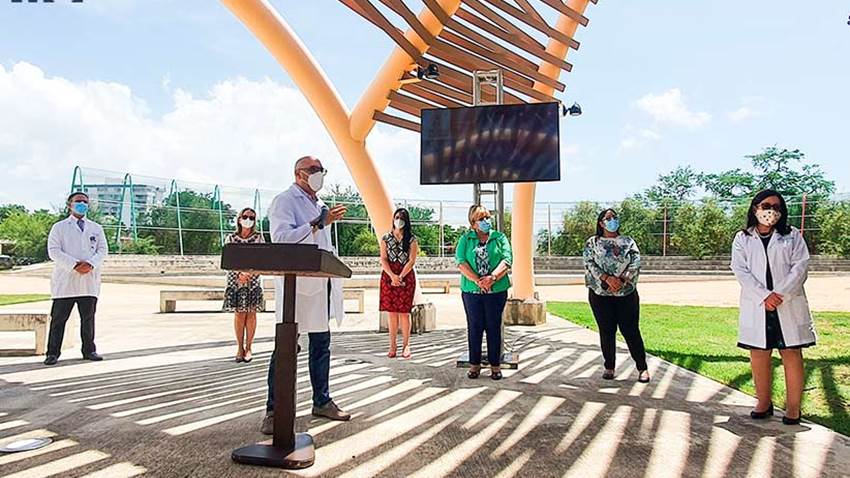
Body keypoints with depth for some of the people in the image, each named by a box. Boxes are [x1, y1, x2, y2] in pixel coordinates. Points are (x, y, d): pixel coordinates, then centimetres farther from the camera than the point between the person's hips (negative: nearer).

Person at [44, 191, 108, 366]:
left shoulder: (96, 228, 16)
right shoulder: (59, 227, 7)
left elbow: (103, 250, 8)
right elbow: (53, 251, -4)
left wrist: (91, 264, -12)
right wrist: (74, 265, -16)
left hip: (89, 281, 3)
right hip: (65, 281, -2)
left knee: (88, 318, 7)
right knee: (58, 318, 0)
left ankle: (89, 350, 15)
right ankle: (53, 353, 6)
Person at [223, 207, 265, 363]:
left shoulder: (258, 237, 5)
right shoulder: (231, 238, 6)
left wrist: (249, 274, -14)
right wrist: (240, 274, -17)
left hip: (253, 279, 0)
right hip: (236, 279, 0)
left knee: (251, 313, 0)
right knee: (239, 313, 0)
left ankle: (248, 348, 8)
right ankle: (240, 348, 8)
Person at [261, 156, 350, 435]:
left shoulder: (319, 205, 21)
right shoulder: (284, 201, -4)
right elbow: (281, 238, -20)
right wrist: (318, 223, -26)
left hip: (320, 284, 8)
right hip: (295, 284, -8)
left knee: (321, 344, 12)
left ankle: (321, 402, 22)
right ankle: (274, 411, 2)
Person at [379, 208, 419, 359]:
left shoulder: (411, 240, 3)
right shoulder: (386, 238, 7)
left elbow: (412, 261, -4)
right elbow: (383, 259, 1)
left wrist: (400, 277, -14)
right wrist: (392, 276, -14)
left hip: (406, 277, -2)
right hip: (389, 277, 2)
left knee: (404, 312, -2)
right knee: (391, 312, 2)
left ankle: (406, 345, 3)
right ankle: (392, 345, 6)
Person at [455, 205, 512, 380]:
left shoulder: (500, 238, 8)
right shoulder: (465, 239, 7)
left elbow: (507, 260, -4)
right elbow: (461, 262, -6)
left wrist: (492, 277, -19)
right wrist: (477, 280, -17)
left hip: (496, 290, 0)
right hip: (471, 290, 0)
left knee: (494, 327, 5)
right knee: (474, 327, 6)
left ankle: (495, 365, 15)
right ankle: (475, 364, 17)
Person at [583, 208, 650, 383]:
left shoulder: (628, 241, 8)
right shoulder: (592, 242, 5)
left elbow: (636, 263, -3)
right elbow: (589, 264, -7)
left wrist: (621, 280, -17)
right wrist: (608, 279, -19)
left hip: (626, 293, 0)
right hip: (600, 294, 0)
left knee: (631, 330, -1)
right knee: (606, 331, 6)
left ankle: (642, 368, 8)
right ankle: (609, 367, 17)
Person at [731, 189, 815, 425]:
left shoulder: (792, 236, 9)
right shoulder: (742, 239, 7)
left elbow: (800, 266, -3)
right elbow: (740, 270, -3)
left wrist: (780, 294, -15)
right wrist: (764, 296, -16)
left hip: (789, 306, 0)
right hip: (756, 306, 1)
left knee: (791, 354, 2)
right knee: (759, 355, 5)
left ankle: (793, 406, 10)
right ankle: (764, 402, 18)